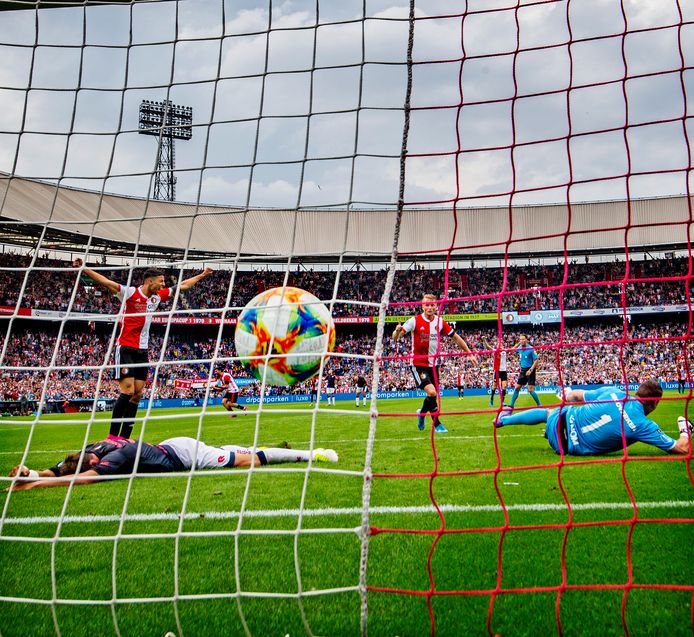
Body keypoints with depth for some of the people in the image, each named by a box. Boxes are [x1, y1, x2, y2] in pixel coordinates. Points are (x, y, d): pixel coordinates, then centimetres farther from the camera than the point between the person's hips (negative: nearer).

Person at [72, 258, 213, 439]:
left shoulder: (158, 296, 10)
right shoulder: (130, 293, -9)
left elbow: (182, 285, 21)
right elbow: (105, 282, -18)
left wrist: (201, 275, 29)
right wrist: (83, 268, -29)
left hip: (142, 351, 7)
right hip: (126, 349, -7)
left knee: (137, 394, 4)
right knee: (128, 391, -15)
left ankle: (124, 437, 10)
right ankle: (112, 436, -8)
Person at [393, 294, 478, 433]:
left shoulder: (440, 322, -1)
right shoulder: (415, 321, -14)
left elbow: (455, 337, 10)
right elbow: (395, 337, -22)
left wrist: (469, 353, 8)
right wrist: (397, 331, -45)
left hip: (434, 364, 5)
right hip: (418, 364, -5)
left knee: (434, 395, 11)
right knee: (431, 392, -21)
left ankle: (422, 413, 41)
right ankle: (436, 423, -3)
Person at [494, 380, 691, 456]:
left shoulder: (613, 392, -13)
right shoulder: (643, 426, -20)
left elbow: (578, 394, 3)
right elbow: (682, 448, -12)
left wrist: (568, 394, 27)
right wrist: (685, 431, 10)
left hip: (564, 418, 3)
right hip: (573, 447, -3)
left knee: (547, 412, 37)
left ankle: (503, 419, 54)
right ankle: (504, 419, 38)